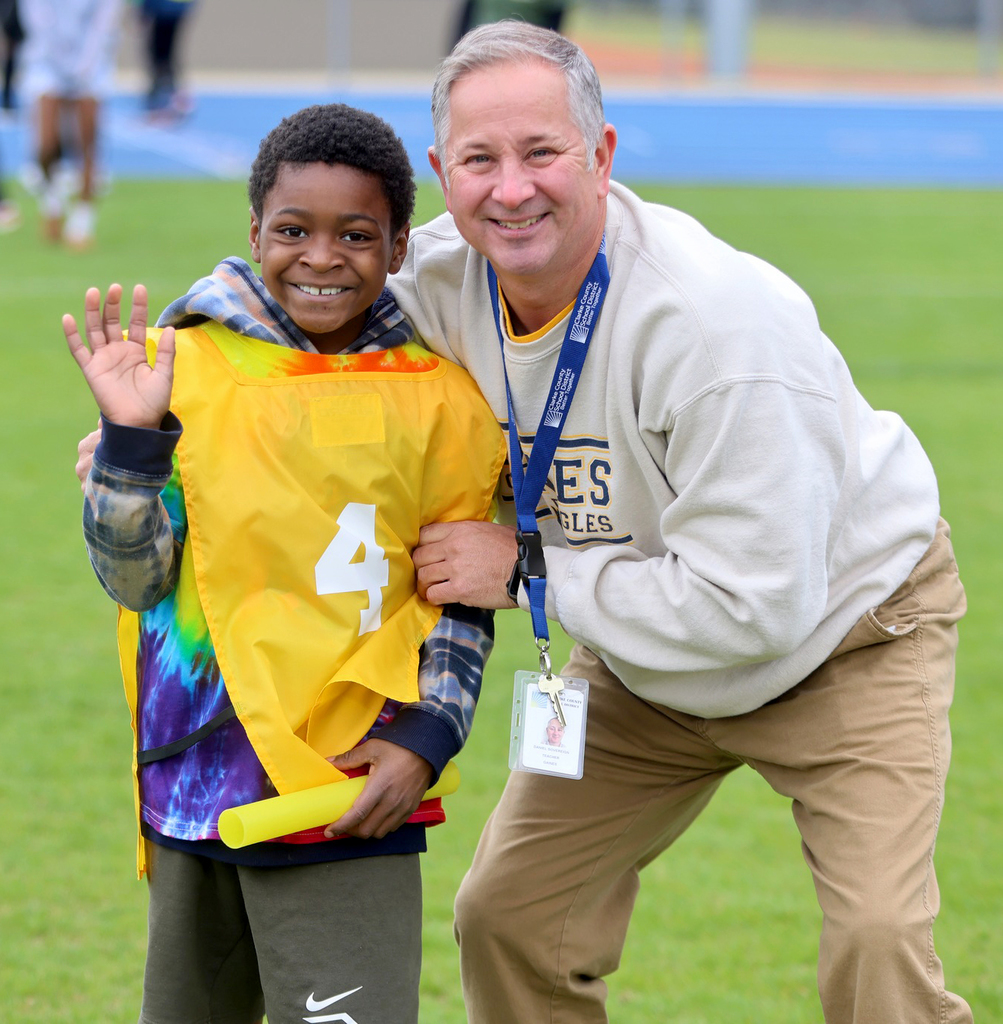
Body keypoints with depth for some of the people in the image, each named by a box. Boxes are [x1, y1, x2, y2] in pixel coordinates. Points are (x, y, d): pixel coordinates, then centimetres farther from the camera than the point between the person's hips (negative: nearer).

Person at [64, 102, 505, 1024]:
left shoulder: (438, 400, -2)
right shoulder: (186, 366, -2)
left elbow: (462, 602, 5)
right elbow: (133, 575, -3)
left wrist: (426, 739, -9)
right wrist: (132, 434, -16)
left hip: (353, 785, -2)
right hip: (194, 768, 2)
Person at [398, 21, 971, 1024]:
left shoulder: (723, 320, -35)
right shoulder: (436, 284, -16)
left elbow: (751, 608, -34)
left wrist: (529, 567, -28)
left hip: (838, 634, -6)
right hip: (644, 660, 6)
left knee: (877, 944, -23)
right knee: (507, 920, 3)